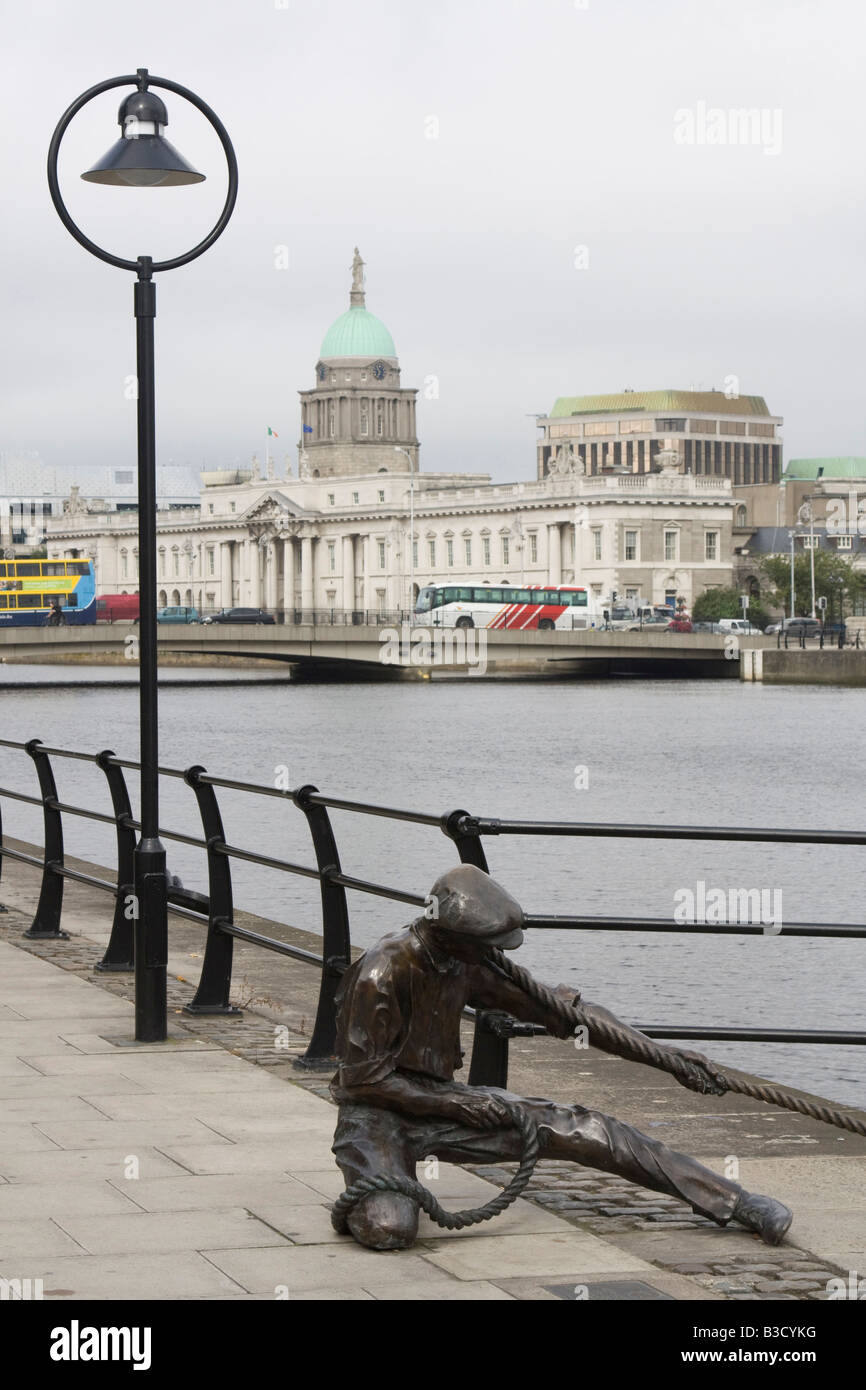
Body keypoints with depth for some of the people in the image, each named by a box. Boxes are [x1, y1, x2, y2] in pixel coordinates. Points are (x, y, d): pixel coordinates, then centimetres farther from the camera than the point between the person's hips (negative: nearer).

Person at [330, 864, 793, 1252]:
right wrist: (458, 1105, -18)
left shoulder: (469, 964, -2)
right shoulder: (382, 973, -25)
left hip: (438, 1098, 6)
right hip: (377, 1111, -6)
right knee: (389, 1229, -34)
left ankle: (735, 1202, -5)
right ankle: (367, 1195, 7)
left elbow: (558, 1009, 2)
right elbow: (365, 1078, -19)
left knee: (577, 1128, -8)